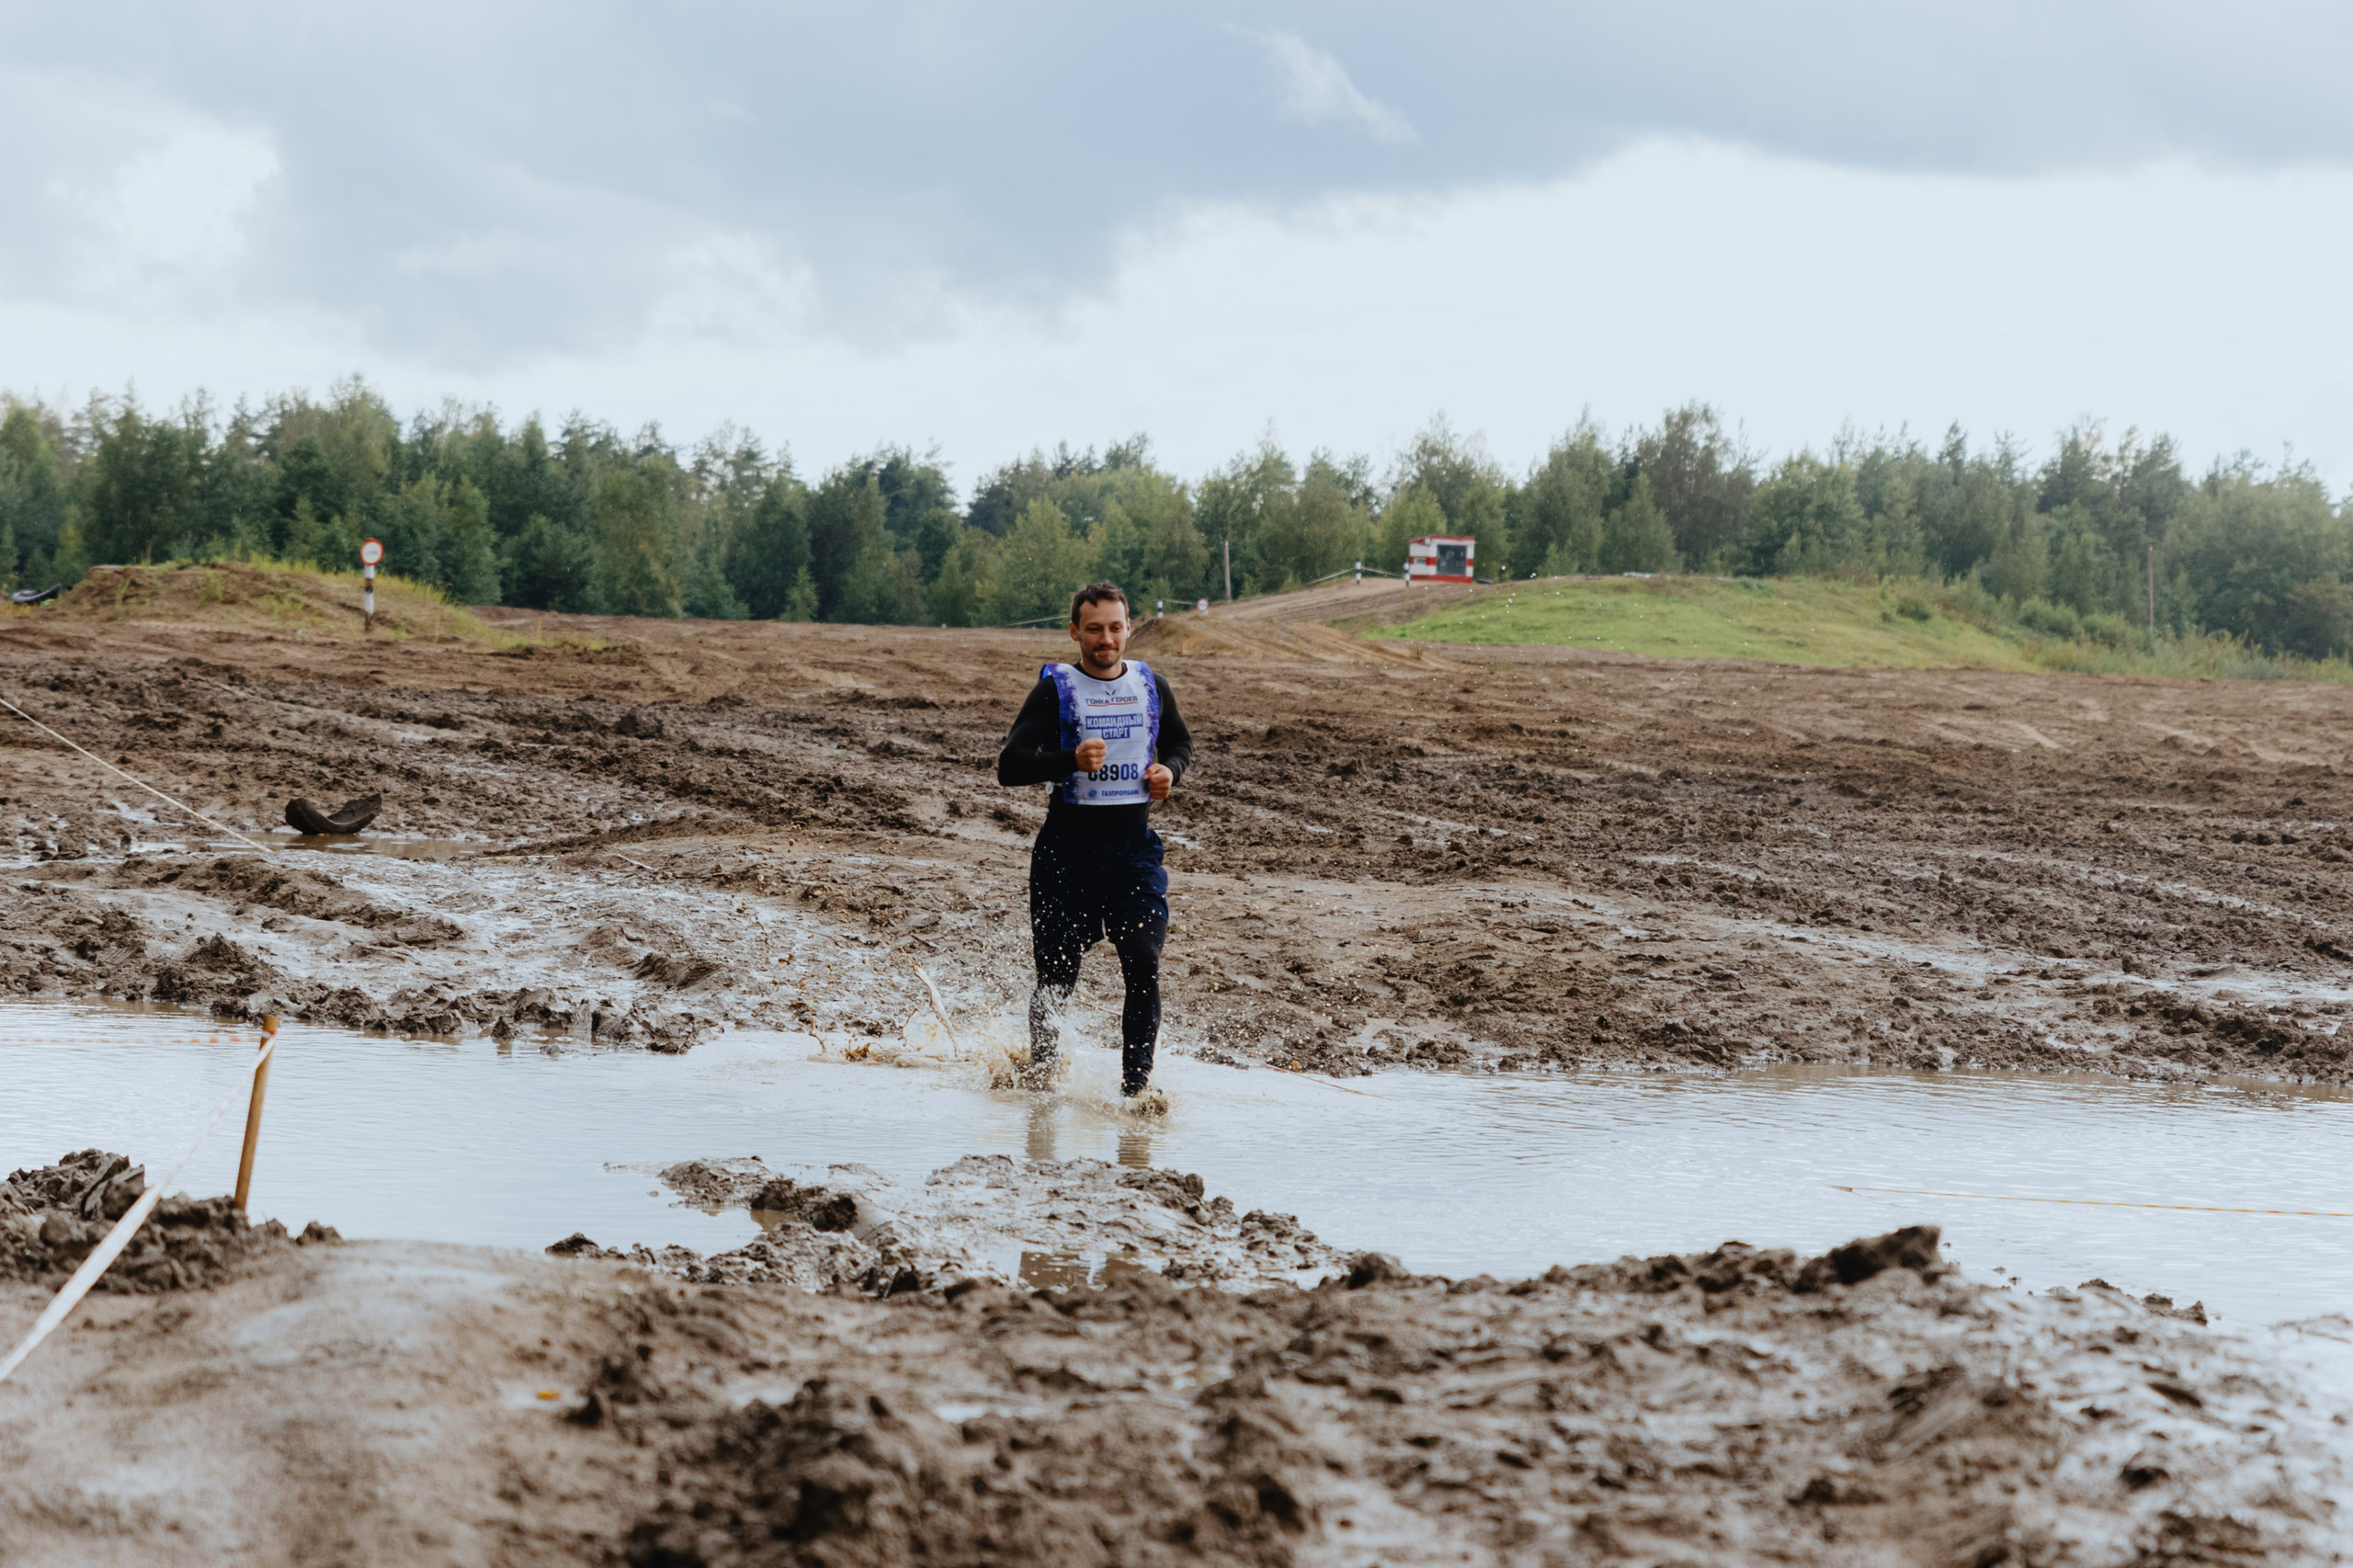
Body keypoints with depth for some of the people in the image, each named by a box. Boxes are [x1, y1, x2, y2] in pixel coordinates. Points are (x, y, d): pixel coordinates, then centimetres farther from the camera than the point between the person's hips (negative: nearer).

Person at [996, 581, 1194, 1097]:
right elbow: (1010, 766, -13)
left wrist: (1170, 770, 2)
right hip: (1068, 846, -2)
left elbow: (1180, 743, 26)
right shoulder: (1055, 689, -5)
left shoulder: (1151, 687, 8)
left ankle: (1135, 1085, -5)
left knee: (1144, 966, -11)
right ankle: (1040, 1075, 27)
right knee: (1057, 975, 5)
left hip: (1135, 845, 2)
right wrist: (1071, 760, -29)